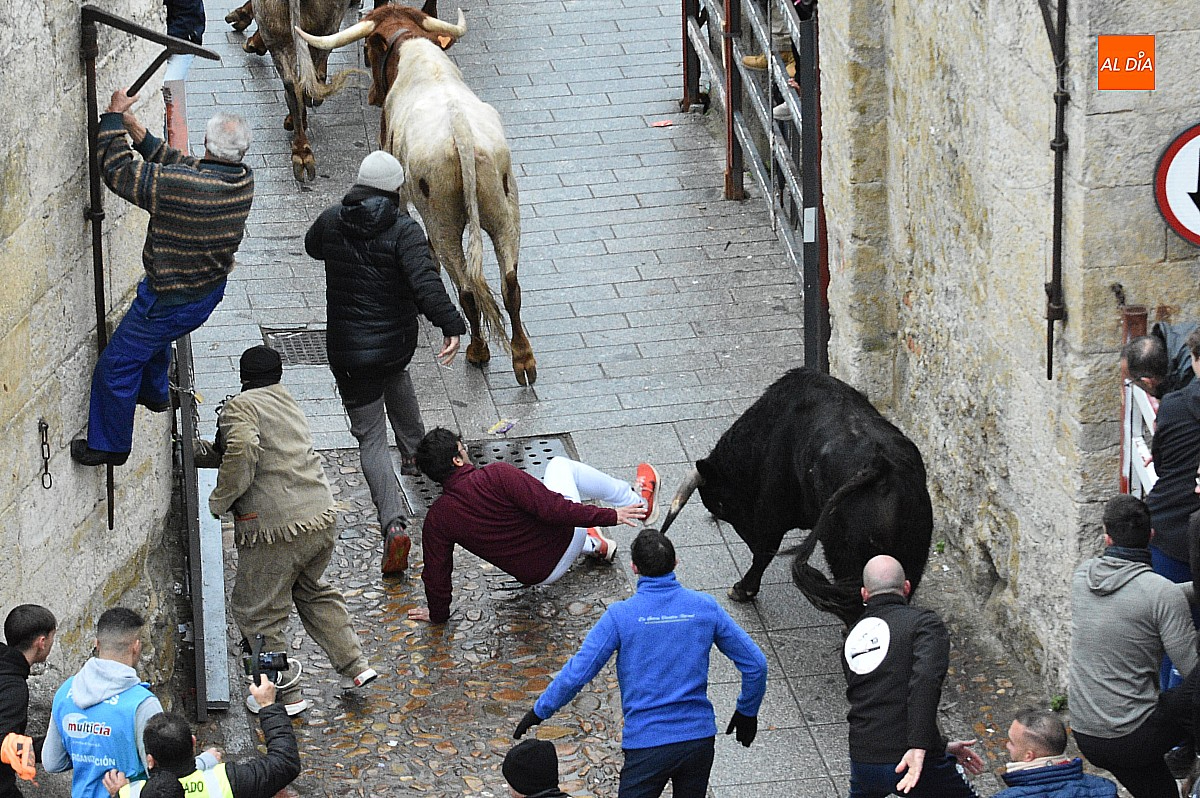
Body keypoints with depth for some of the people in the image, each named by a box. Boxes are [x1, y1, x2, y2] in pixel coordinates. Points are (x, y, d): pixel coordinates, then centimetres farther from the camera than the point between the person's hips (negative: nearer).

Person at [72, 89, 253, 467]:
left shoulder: (175, 186, -35)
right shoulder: (244, 181, -14)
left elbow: (118, 170, -23)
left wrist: (113, 117, -12)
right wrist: (141, 136, 2)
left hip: (170, 300, -7)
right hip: (211, 290, 7)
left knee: (117, 365, 12)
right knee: (155, 334, 38)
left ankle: (108, 444, 27)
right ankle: (154, 393, 62)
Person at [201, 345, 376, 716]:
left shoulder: (239, 407, -5)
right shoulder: (288, 403, 21)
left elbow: (241, 451, -26)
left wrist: (220, 499, -15)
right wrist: (197, 452, 28)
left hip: (276, 529, -8)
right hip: (323, 517, 8)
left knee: (256, 612, 7)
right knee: (312, 591, 30)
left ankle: (285, 694, 12)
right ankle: (354, 665, 29)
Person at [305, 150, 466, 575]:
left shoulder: (331, 221, -5)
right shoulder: (404, 230, -15)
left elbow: (313, 247, 19)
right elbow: (426, 283, -28)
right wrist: (451, 325, -26)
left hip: (348, 350, -1)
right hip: (398, 340, 1)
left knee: (371, 437, 0)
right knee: (394, 377, 39)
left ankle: (394, 523, -18)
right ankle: (415, 452, 52)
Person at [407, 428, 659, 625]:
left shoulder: (436, 520, -15)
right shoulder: (498, 476, -27)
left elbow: (436, 574, -5)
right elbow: (553, 508, -28)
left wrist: (438, 613, 15)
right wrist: (610, 516, -19)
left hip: (533, 574, 4)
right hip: (562, 550, -4)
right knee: (560, 465, 20)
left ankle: (593, 545, 44)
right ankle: (638, 502, 36)